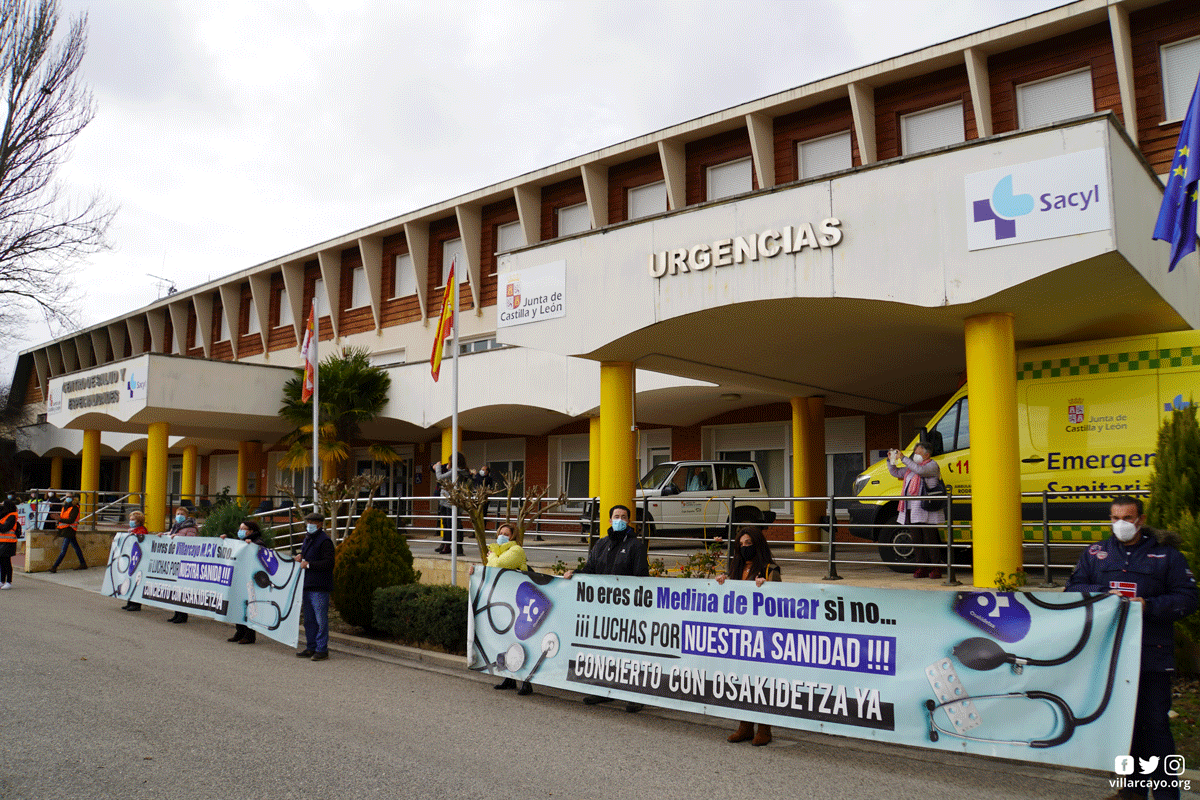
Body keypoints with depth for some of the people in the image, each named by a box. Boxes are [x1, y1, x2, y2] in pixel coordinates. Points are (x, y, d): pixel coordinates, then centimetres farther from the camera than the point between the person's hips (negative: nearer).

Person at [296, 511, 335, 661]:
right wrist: (300, 559, 8)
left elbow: (329, 563, -19)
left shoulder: (325, 541, -10)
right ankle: (311, 647, 23)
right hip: (307, 586, 9)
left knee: (321, 619, -5)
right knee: (309, 619, 14)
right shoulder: (307, 540, 19)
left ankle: (322, 650, 0)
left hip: (319, 587, -9)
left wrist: (308, 564, -16)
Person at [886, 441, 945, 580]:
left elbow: (920, 470, -21)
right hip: (911, 509, 8)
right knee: (916, 540, 7)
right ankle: (922, 568, 12)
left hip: (925, 509, -8)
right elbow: (895, 473, 28)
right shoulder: (911, 467, 22)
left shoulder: (932, 465, -1)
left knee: (930, 539, -5)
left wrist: (903, 458, -19)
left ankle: (936, 568, 0)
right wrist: (891, 460, 11)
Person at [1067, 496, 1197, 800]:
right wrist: (1104, 594, -10)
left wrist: (1148, 606, -15)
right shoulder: (1094, 553, 13)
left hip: (1152, 654, -3)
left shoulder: (1167, 554, 5)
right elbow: (1073, 589, 8)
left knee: (1155, 723, -3)